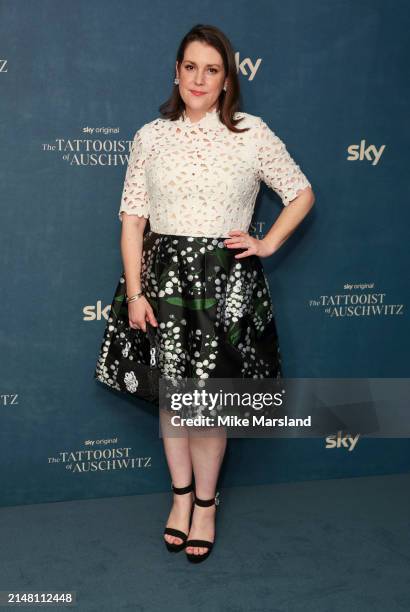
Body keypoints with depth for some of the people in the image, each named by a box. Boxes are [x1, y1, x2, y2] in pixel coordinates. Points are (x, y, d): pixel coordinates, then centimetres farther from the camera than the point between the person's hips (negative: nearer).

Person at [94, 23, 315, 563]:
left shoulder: (252, 133, -1)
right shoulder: (151, 137, 3)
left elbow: (301, 193, 8)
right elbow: (132, 219, 0)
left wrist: (267, 244, -2)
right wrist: (135, 292, -6)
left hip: (226, 277, -2)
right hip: (165, 272, 2)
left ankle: (205, 502, 22)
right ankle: (181, 493, 29)